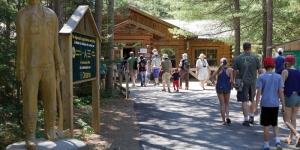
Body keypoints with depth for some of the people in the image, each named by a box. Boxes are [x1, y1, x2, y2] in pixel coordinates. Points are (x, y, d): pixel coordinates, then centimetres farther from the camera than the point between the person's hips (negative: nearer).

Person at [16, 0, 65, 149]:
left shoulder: (51, 14, 12)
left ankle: (50, 132, 19)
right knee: (30, 102, -5)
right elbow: (20, 42, -7)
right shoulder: (22, 14, 1)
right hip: (30, 67, -3)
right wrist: (20, 68, -13)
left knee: (50, 100, 6)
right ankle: (30, 137, 3)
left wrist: (60, 66, 7)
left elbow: (55, 44, 11)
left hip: (48, 67, 4)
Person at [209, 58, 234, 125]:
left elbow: (211, 78, -5)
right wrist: (232, 85, 9)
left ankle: (223, 120, 9)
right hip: (227, 88, 0)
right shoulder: (230, 70, -4)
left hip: (219, 87, 0)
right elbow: (232, 80, -12)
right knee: (227, 103, 18)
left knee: (222, 103, 9)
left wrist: (213, 81, 16)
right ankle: (227, 116, -2)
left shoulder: (218, 70, -1)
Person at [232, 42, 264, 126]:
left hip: (243, 82, -2)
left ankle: (246, 120, 0)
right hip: (253, 82, 2)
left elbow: (234, 71, -2)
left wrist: (234, 81, 8)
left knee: (244, 101, 0)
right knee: (252, 100, 21)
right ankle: (252, 117, 30)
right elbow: (260, 71, -1)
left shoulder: (238, 58, -3)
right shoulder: (255, 58, -1)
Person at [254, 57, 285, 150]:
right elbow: (281, 92, -2)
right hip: (275, 105, 2)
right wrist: (283, 106, 5)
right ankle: (278, 141, 0)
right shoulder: (278, 77, 1)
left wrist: (256, 106, -6)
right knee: (275, 124, 18)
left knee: (266, 126, 6)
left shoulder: (261, 77, -5)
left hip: (265, 104, -2)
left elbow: (259, 92, -9)